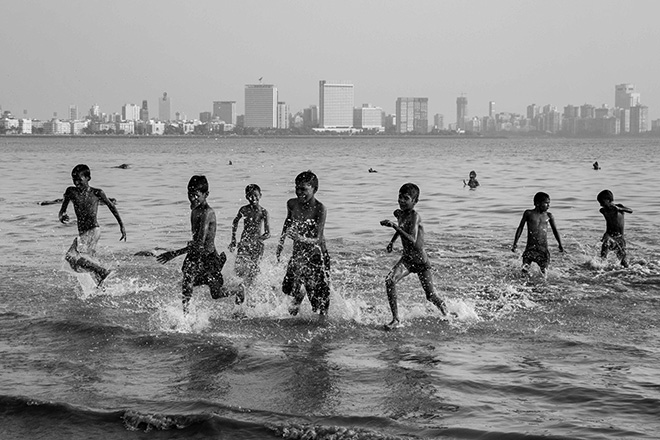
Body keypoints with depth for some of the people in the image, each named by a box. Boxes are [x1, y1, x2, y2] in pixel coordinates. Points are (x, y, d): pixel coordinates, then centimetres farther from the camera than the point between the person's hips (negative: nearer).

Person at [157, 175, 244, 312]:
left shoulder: (207, 213, -26)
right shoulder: (194, 210, 2)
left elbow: (200, 244, -32)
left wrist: (175, 253, -35)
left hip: (209, 256, -7)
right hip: (195, 256, 7)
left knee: (216, 294, 12)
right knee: (186, 287, -14)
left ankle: (239, 289, 40)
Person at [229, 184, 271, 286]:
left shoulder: (263, 212, -9)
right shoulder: (244, 210, -3)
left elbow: (268, 234, -10)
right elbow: (235, 223, 16)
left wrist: (256, 239, -23)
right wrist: (233, 240, 12)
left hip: (257, 245, -1)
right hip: (244, 243, 1)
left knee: (253, 271, -2)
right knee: (239, 270, -11)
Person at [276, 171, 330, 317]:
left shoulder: (319, 208, -22)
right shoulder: (292, 204, -6)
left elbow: (317, 239, -29)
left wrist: (301, 238, -48)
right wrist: (281, 243, 20)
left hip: (317, 255, -5)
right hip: (298, 253, 5)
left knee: (320, 300, -3)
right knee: (287, 288, -2)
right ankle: (298, 297, 33)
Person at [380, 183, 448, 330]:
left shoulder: (415, 216, -22)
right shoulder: (400, 214, 1)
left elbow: (412, 240, -36)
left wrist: (395, 226, -42)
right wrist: (392, 241, 20)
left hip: (421, 261, -6)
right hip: (406, 259, 6)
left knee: (431, 296, 7)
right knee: (389, 281, -22)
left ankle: (446, 314, 40)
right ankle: (396, 320, -20)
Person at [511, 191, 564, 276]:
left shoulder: (549, 216, 7)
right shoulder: (529, 213, 1)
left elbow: (555, 230, 19)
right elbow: (520, 228, 7)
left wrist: (560, 244, 18)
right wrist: (515, 242, 5)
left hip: (543, 247, 2)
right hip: (531, 246, -2)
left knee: (543, 271, -6)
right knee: (525, 269, -16)